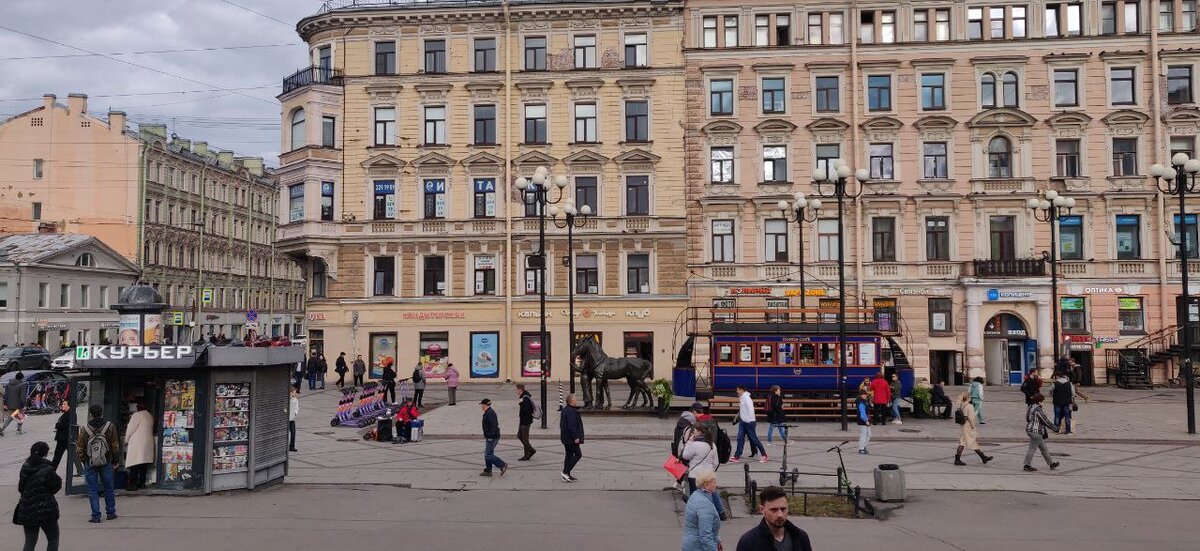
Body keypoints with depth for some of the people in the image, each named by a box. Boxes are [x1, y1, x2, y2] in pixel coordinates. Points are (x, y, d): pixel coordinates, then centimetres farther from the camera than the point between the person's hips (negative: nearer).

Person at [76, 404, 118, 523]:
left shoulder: (84, 429, -11)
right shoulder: (110, 426, -8)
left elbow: (79, 449, -4)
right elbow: (115, 446, -3)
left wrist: (83, 459, 14)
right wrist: (115, 459, 11)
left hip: (89, 464, -1)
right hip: (106, 463, 1)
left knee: (92, 490, 6)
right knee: (108, 488, 15)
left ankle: (96, 515, 4)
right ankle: (111, 512, 22)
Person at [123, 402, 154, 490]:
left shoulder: (136, 415, -8)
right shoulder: (150, 416, 11)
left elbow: (130, 429, -6)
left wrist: (126, 441, 6)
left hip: (137, 443, -6)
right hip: (148, 443, 6)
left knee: (134, 465, -6)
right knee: (144, 465, 9)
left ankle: (133, 484, -9)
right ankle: (142, 483, 10)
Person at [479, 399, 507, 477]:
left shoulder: (490, 413, -18)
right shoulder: (489, 412, 14)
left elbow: (493, 425, -24)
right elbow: (495, 424, 21)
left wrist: (490, 436, -24)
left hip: (491, 438, -11)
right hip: (491, 437, 11)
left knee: (489, 455, -8)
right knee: (487, 455, 13)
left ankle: (503, 465, -5)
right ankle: (488, 471, 17)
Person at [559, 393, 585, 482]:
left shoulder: (565, 410, 13)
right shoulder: (571, 411, -20)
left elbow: (562, 424, 21)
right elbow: (572, 426, -26)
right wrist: (576, 437, -22)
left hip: (566, 437, 11)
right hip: (571, 438, -11)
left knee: (569, 455, 14)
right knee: (578, 454, -5)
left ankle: (566, 476, 15)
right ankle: (566, 472, -7)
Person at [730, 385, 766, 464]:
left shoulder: (746, 398, -17)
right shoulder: (741, 398, 11)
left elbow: (750, 409, -21)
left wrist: (749, 420, -20)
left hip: (749, 422, -9)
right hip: (742, 421, 9)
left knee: (754, 439, -1)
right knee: (740, 439, 5)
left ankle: (764, 455, 10)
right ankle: (737, 456, 6)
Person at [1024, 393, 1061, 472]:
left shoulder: (1031, 407, 9)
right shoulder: (1038, 410, -20)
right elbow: (1046, 421, -16)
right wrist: (1056, 429, -5)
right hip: (1036, 432, -10)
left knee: (1044, 448, 17)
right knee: (1032, 448, -2)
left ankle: (1051, 463, 26)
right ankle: (1027, 465, 5)